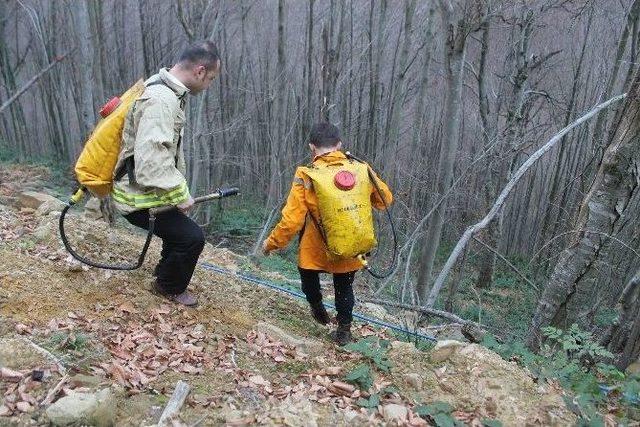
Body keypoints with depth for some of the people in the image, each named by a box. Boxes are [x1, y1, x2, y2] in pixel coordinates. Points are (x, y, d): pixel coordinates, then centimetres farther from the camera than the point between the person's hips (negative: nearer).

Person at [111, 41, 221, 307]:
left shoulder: (168, 92, 7)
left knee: (179, 228, 26)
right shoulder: (160, 100, -27)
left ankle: (165, 272, 49)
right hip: (139, 198, -10)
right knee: (191, 237, -7)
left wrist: (178, 190, 17)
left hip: (144, 191, 10)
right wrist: (179, 194, -23)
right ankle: (170, 288, 18)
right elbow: (151, 161, -34)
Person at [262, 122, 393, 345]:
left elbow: (291, 219, -17)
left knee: (307, 273, 31)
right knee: (344, 287, 26)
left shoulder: (306, 177, -19)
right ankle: (344, 330, 31)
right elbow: (385, 199, 4)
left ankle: (318, 309, 43)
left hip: (316, 251, -2)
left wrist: (272, 243, -1)